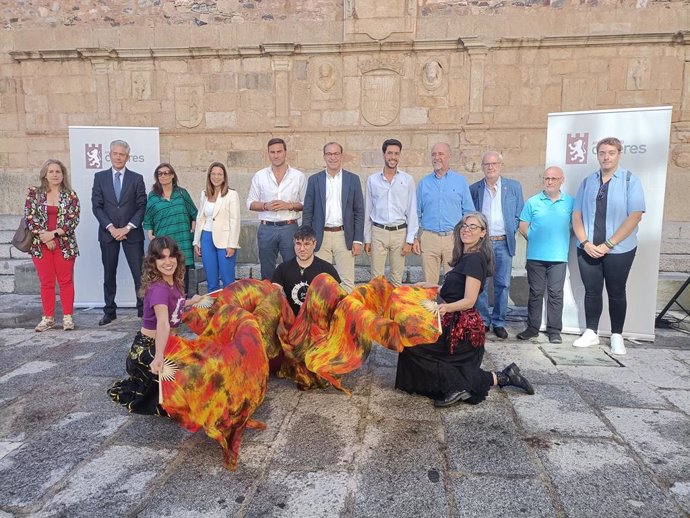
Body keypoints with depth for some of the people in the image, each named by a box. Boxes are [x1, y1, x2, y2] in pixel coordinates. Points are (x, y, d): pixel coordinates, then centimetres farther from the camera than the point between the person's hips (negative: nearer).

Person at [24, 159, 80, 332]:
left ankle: (67, 317, 11)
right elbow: (30, 217, -2)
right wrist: (45, 237, -12)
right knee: (46, 282, 7)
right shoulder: (34, 193, 4)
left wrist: (54, 233, -16)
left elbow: (74, 219, -5)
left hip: (65, 245, -1)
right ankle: (48, 318, 16)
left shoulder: (70, 195, 2)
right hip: (40, 245, 1)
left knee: (66, 281, 3)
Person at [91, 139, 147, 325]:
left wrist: (128, 228, -11)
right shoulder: (100, 177, 7)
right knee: (109, 274, 8)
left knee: (139, 273, -3)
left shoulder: (136, 178, 4)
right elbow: (96, 206, 1)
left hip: (132, 232, -1)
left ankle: (143, 309, 5)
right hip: (108, 233, 1)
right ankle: (109, 311, 18)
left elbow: (141, 207, -1)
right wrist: (111, 228, -10)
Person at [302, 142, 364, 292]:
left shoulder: (353, 179, 4)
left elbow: (359, 211, 4)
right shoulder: (314, 180, 5)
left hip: (344, 236, 0)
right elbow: (307, 212, 5)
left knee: (347, 282, 2)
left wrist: (358, 240, -3)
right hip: (321, 237, 0)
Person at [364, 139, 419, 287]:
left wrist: (410, 240, -3)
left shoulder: (408, 180, 2)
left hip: (400, 232, 0)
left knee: (397, 278, 6)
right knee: (377, 278, 1)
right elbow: (367, 211, 8)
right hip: (378, 232, 0)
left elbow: (412, 211, 2)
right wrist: (367, 239, 6)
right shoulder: (372, 180, 4)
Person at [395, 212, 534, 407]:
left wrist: (446, 308, -39)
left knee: (413, 347, -12)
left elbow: (469, 300, -22)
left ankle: (457, 386, -9)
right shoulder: (466, 257, 13)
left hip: (462, 327, -10)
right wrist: (433, 287, 22)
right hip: (459, 323, 10)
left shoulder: (475, 259, -17)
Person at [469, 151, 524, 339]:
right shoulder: (473, 189, 6)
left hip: (503, 243, 0)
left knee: (502, 285, 4)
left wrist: (510, 231, -3)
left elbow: (519, 215, 8)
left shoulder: (514, 187, 6)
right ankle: (482, 321, 15)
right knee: (479, 284, 3)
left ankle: (498, 322, 15)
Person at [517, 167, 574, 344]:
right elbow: (523, 228, 6)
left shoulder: (570, 202, 4)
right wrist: (535, 240, 4)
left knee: (556, 293, 3)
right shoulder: (532, 202, 4)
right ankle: (532, 328, 16)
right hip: (535, 256, 0)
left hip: (559, 256, 0)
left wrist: (563, 240, 3)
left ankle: (554, 330, 12)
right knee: (535, 292, 7)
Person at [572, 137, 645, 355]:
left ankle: (617, 337, 21)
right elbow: (577, 215, 4)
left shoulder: (630, 181, -4)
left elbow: (635, 216, -11)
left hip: (619, 250, -2)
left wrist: (608, 244, -16)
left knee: (616, 293, 8)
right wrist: (585, 242, -9)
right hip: (588, 249, 2)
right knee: (592, 291, 9)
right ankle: (591, 333, 21)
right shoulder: (587, 182, 6)